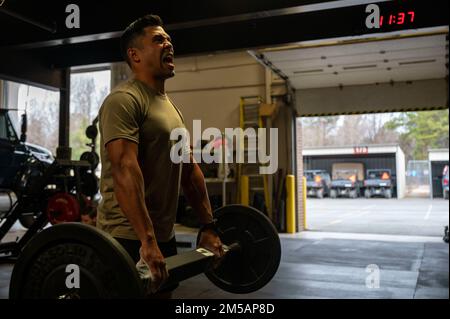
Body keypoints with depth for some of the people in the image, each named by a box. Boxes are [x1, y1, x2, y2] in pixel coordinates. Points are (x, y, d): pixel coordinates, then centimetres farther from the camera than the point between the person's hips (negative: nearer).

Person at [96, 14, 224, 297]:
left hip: (164, 235, 9)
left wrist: (209, 227, 12)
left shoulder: (171, 107, 14)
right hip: (128, 238, -9)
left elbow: (190, 170, 14)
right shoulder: (124, 100, -15)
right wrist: (146, 240, -34)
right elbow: (125, 171, -27)